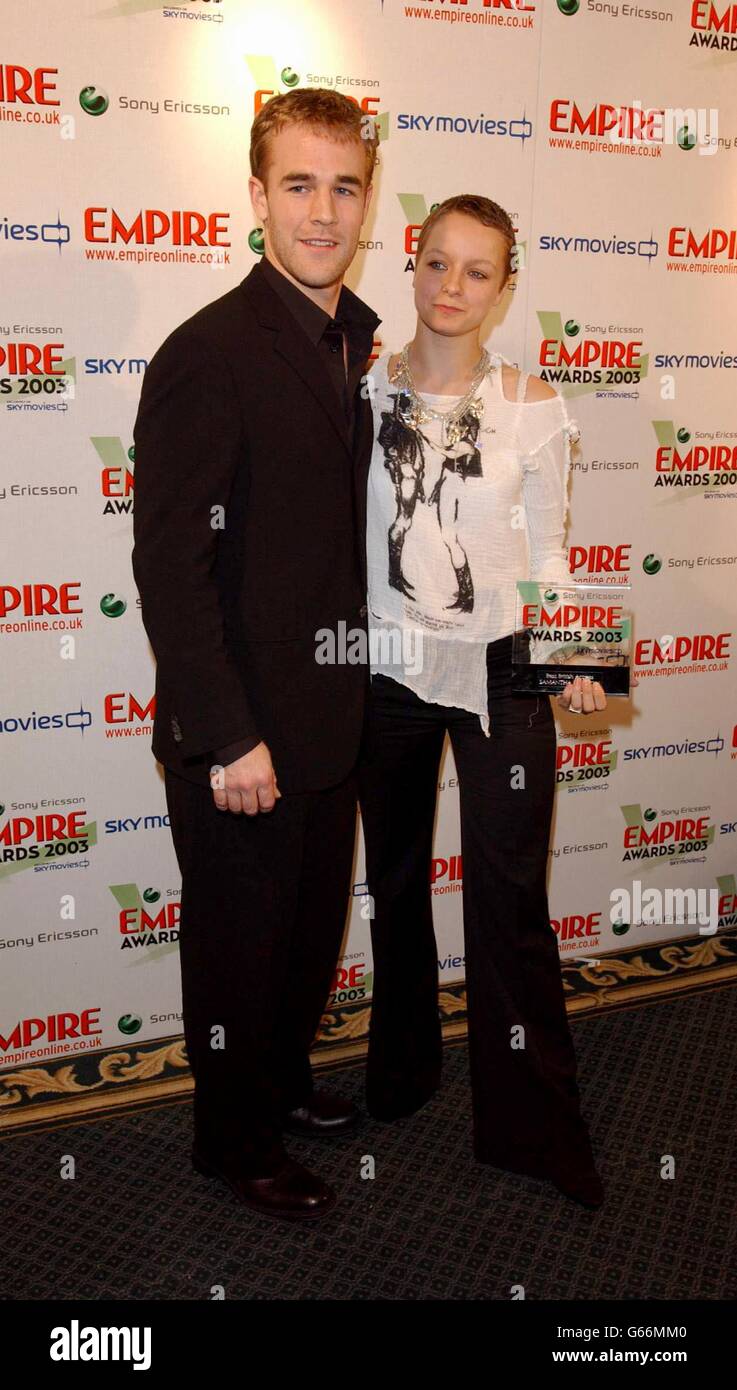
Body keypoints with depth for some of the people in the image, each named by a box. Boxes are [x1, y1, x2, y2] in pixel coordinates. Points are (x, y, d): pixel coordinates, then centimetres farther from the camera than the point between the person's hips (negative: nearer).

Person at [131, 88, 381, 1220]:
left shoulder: (359, 340, 7)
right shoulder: (209, 355, -18)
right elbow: (168, 565, -20)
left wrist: (357, 686, 12)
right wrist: (227, 739, -20)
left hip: (329, 716, 8)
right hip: (240, 735, -7)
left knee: (315, 924, 23)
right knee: (242, 940, 12)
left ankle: (285, 1080, 48)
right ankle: (236, 1139, 36)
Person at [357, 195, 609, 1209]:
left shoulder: (532, 408, -2)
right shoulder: (363, 391, 1)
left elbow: (545, 557, 2)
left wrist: (572, 662, -9)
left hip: (498, 669, -2)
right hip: (387, 667, 2)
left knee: (508, 898, 0)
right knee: (395, 878, 16)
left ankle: (530, 1125, 18)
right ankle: (401, 1068, 39)